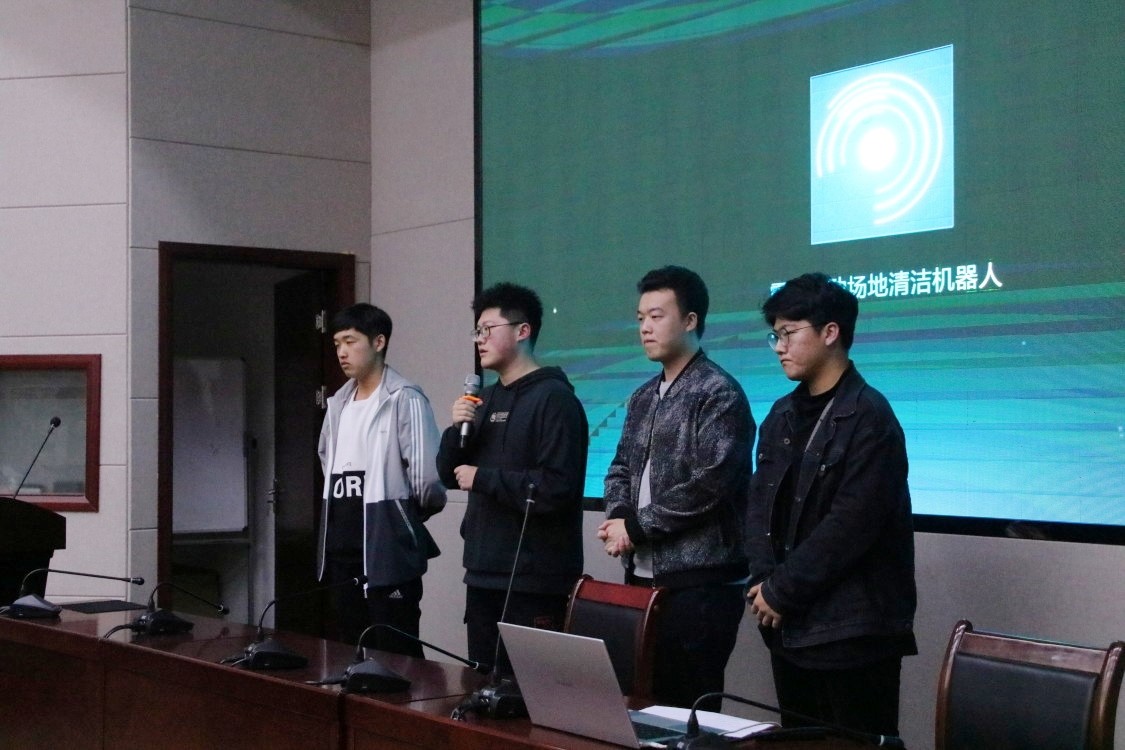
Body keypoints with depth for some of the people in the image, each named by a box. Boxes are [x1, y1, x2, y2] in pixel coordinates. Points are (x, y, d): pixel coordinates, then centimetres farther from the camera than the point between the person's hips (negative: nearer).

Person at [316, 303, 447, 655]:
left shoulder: (404, 399, -12)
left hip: (388, 547, -8)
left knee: (396, 653, -3)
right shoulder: (338, 403, 14)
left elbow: (425, 472, -17)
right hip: (342, 546, 8)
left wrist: (410, 514, -1)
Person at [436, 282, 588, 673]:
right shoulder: (487, 399, 15)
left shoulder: (554, 398, -11)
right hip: (484, 572, 8)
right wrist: (457, 430, -3)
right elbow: (450, 476, 15)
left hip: (533, 580, -8)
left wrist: (483, 479, -14)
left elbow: (557, 487, -21)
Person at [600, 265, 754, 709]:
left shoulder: (719, 393, -9)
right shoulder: (643, 398, 16)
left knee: (689, 706, -3)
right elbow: (621, 469, 18)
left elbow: (710, 484, -18)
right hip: (642, 575, 8)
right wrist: (616, 523, -4)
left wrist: (636, 526, -11)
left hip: (700, 581, -7)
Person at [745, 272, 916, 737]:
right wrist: (763, 581, -7)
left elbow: (852, 524, -19)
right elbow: (760, 502, 9)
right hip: (790, 625, 7)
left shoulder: (868, 416, -12)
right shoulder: (783, 415, 12)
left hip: (852, 627, -7)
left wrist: (781, 591, -14)